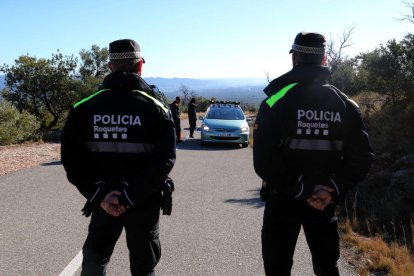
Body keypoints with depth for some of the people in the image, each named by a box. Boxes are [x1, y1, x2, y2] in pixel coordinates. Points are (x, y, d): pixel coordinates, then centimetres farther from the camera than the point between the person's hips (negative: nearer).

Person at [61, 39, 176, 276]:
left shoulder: (84, 108, -4)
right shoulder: (156, 109, -10)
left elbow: (72, 158, -9)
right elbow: (164, 161, -19)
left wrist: (98, 194, -11)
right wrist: (129, 196, -18)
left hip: (102, 202, 2)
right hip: (145, 204, -1)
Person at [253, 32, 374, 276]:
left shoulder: (276, 101, -12)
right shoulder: (344, 104, -2)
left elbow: (263, 162, -21)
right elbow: (362, 159, -4)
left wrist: (299, 189, -14)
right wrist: (334, 189, -9)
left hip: (283, 201, -3)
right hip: (325, 203, 3)